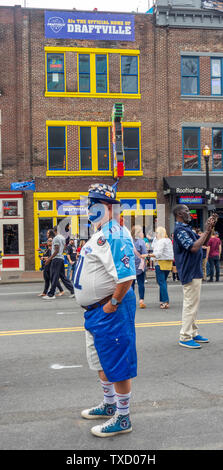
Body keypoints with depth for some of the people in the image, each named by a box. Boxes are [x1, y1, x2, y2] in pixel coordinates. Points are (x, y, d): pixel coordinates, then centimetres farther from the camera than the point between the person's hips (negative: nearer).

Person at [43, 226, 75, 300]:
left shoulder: (56, 238, -12)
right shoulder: (63, 238, 14)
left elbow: (56, 250, -17)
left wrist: (49, 259, -14)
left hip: (56, 258, -9)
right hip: (61, 258, 9)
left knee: (54, 277, -6)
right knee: (63, 276, 12)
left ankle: (51, 294, -3)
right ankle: (73, 291, 10)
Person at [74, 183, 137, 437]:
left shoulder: (115, 235, -20)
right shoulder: (100, 234, 14)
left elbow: (126, 276, -30)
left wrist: (113, 304, -21)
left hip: (111, 311, -11)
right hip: (95, 310, 11)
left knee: (118, 364, 1)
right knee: (101, 360, 23)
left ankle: (122, 419, 13)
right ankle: (109, 405, 41)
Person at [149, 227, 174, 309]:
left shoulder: (161, 241, -13)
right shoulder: (169, 241, 13)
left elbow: (158, 253, -21)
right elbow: (172, 253, 16)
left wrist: (148, 255, -21)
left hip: (161, 263, -8)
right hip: (169, 263, 8)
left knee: (161, 282, -6)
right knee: (163, 282, 15)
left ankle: (165, 301, -12)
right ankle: (162, 300, 17)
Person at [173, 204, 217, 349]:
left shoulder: (188, 228, 16)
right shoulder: (180, 230, -15)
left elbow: (203, 242, 19)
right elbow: (194, 247, -25)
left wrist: (210, 228, 7)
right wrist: (207, 231, -18)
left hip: (195, 272, 10)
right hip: (189, 273, -10)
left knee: (194, 304, 15)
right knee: (190, 304, -7)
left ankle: (193, 333, 24)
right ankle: (185, 337, -2)